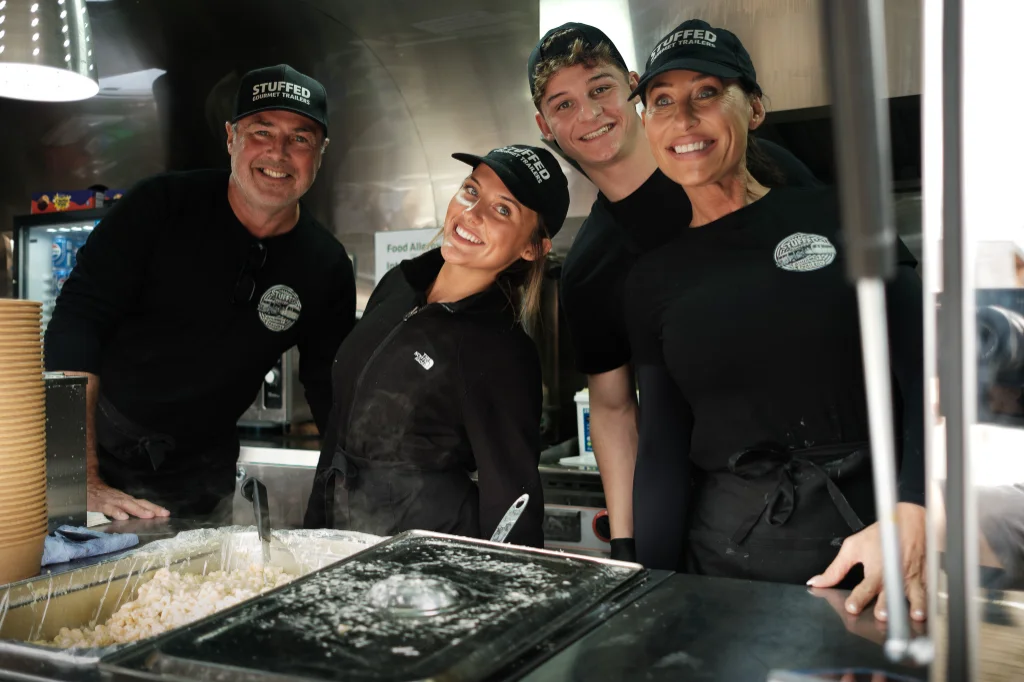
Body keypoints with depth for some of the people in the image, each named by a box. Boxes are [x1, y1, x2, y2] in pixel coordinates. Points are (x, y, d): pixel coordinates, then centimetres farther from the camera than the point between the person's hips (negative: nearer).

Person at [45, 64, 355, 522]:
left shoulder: (326, 268, -6)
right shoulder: (161, 207, -14)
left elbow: (332, 397, 3)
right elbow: (73, 330, -19)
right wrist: (81, 480, -26)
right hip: (96, 450, -2)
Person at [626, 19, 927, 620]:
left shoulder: (837, 217, -1)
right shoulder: (654, 278, 6)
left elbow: (925, 379, -8)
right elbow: (663, 449, 4)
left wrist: (910, 518, -23)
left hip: (871, 537, -1)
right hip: (727, 559, 2)